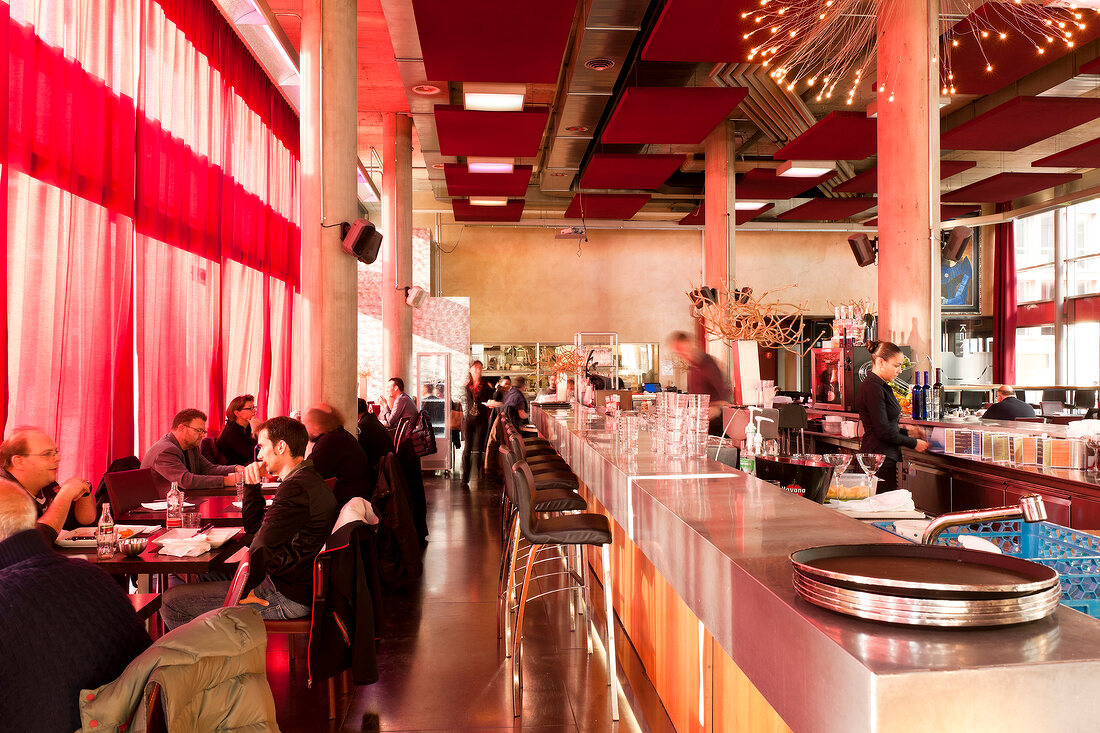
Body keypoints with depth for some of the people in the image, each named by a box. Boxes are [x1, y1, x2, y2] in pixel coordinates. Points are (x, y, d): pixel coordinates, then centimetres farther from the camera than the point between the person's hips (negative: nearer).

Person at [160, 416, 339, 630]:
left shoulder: (296, 488, -23)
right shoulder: (307, 480, 13)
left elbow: (261, 547, -27)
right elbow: (253, 526, 18)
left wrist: (241, 591, -12)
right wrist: (252, 484, 6)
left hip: (286, 597, -11)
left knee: (172, 601, -5)